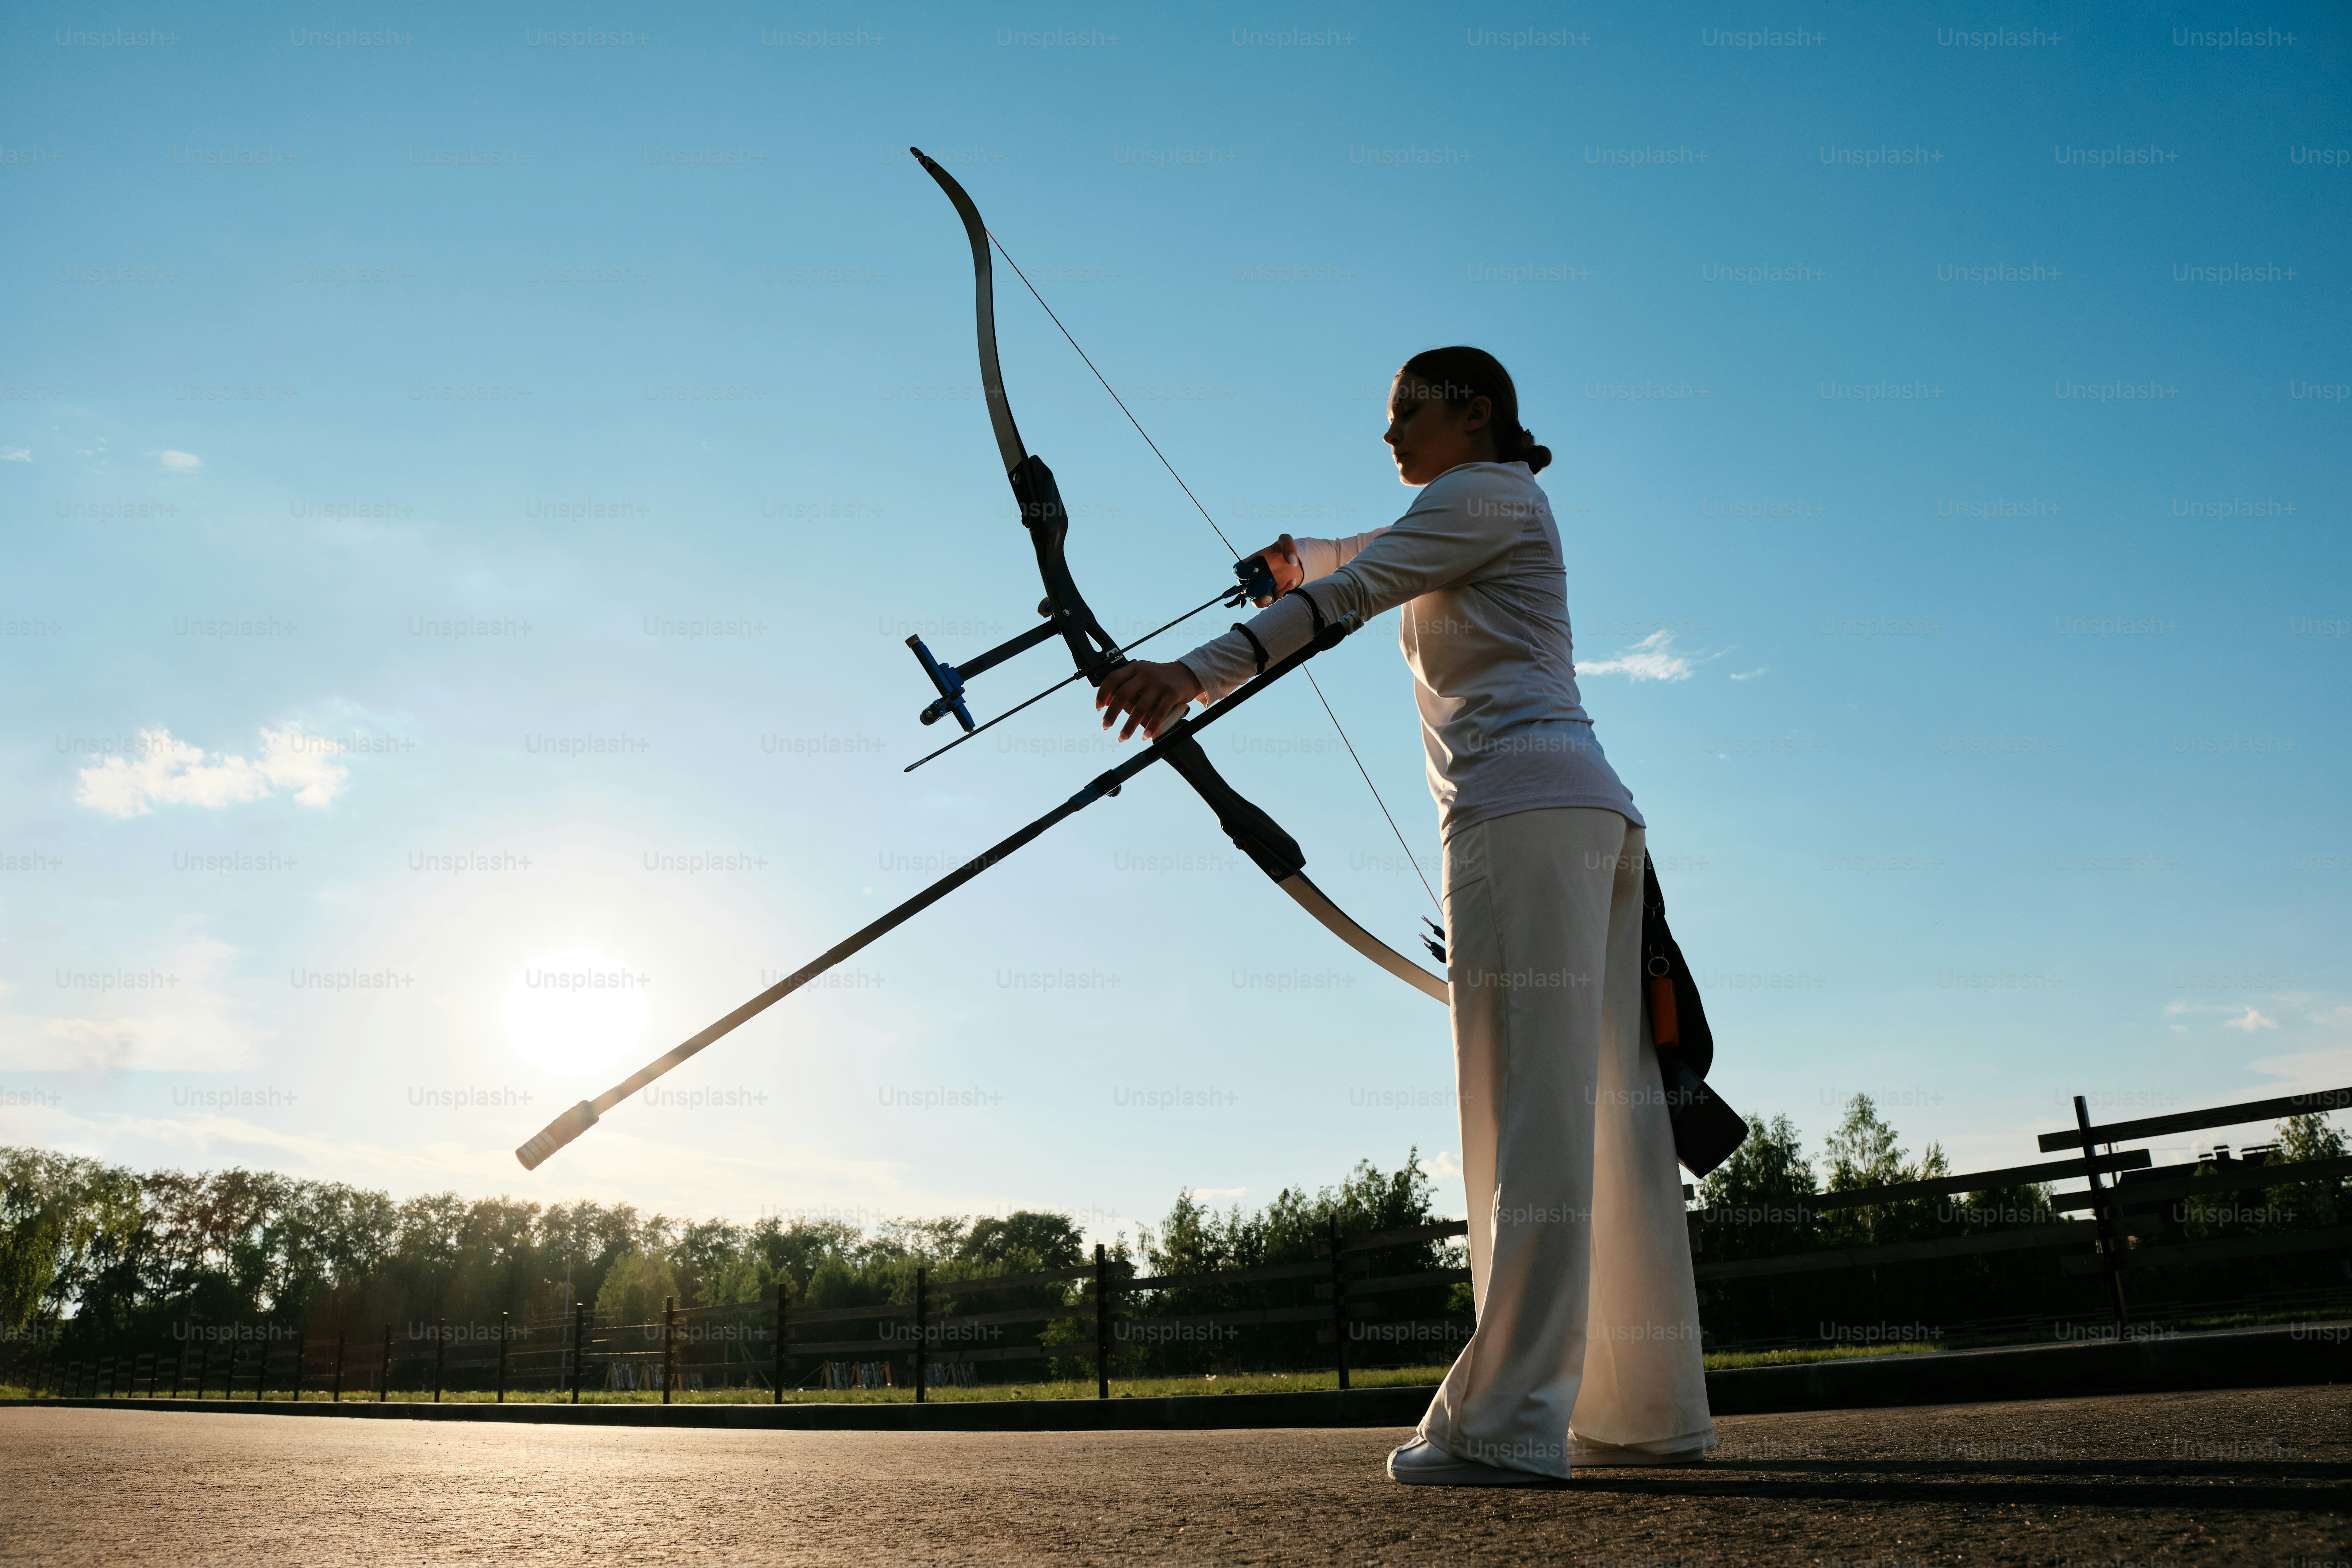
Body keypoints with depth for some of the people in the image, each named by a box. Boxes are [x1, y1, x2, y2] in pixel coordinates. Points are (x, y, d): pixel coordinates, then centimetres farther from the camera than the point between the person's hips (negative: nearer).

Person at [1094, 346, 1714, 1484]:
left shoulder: (1487, 494, 1)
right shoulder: (1493, 514, 29)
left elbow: (1349, 591, -13)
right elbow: (1379, 554, 50)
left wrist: (1195, 673, -21)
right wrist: (1299, 554, 66)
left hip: (1523, 804, -10)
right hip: (1588, 808, 10)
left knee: (1535, 1115, -15)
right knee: (1607, 1114, 5)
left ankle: (1507, 1423, -16)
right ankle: (1651, 1411, 9)